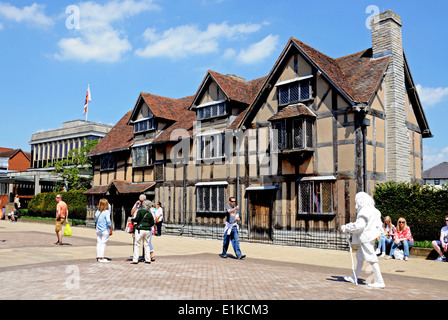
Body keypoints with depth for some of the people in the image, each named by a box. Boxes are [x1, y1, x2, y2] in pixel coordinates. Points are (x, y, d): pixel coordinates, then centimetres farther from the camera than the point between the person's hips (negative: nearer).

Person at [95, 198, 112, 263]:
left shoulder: (97, 212, 2)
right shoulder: (107, 212, -15)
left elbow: (95, 221, 11)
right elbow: (108, 221, -20)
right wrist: (110, 227, -8)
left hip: (98, 230, 5)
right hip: (105, 230, -5)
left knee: (99, 243, 13)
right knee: (103, 243, 0)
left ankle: (98, 257, 19)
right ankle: (102, 258, 2)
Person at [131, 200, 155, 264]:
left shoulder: (140, 211, -6)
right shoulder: (150, 214, 7)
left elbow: (137, 219, -13)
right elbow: (152, 223, 7)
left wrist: (132, 219, 6)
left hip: (140, 229, -4)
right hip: (148, 230, 4)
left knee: (137, 245, 1)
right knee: (147, 245, 13)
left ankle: (135, 259, -1)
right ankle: (148, 259, 14)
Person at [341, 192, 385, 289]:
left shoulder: (364, 211, -18)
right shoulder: (373, 210, 12)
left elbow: (359, 226, -24)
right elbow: (379, 224, 17)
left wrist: (346, 228, -13)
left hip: (366, 238, -10)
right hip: (370, 237, 10)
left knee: (371, 259, -6)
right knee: (360, 257, 17)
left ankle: (380, 282, -1)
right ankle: (355, 278, 27)